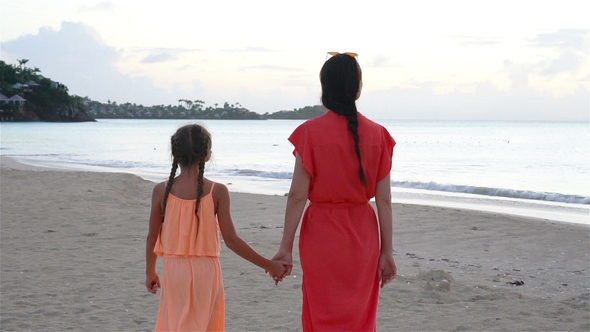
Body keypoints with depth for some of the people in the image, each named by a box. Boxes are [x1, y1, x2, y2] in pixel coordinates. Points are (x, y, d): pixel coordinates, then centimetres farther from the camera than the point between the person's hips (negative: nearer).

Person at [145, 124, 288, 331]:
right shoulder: (217, 191, -9)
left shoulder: (162, 191, -5)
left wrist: (150, 272, 19)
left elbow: (152, 238, 3)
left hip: (174, 270, 1)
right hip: (205, 270, -1)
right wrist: (268, 265, -2)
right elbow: (231, 240, -10)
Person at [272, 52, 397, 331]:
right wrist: (387, 251, 4)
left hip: (322, 235, -2)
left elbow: (298, 195, -11)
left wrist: (286, 247, -5)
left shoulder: (311, 132, -9)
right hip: (363, 237, 3)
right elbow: (384, 200, -2)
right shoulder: (377, 134, -2)